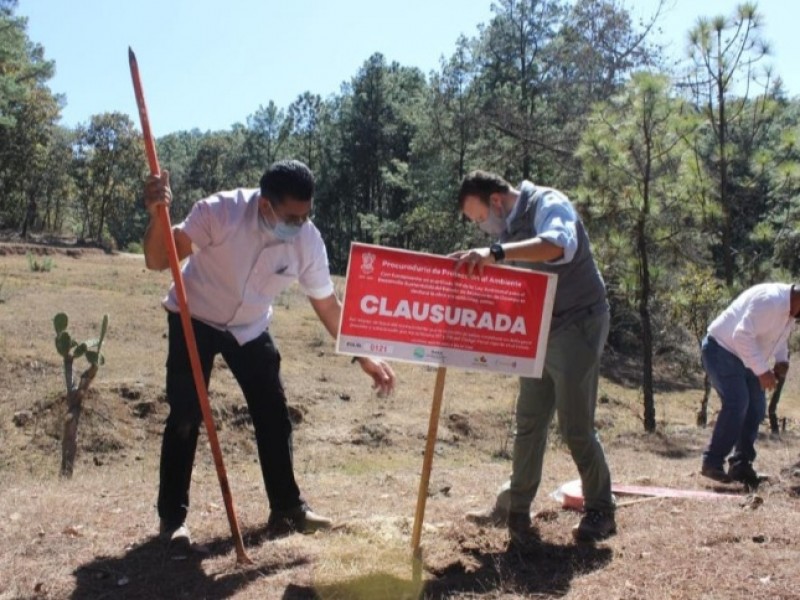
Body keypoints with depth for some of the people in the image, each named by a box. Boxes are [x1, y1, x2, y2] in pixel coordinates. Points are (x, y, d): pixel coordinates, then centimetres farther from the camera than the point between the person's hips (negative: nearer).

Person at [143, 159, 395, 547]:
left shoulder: (308, 240, -22)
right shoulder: (220, 212, -31)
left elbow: (328, 305, -9)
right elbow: (158, 261, -29)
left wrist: (364, 357, -11)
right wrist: (157, 217, -49)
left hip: (251, 328, 3)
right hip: (195, 320, -3)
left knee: (274, 414, 2)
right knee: (185, 417, -8)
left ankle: (286, 509, 16)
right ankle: (172, 517, 6)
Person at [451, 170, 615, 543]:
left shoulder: (547, 204, -15)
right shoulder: (510, 229, 11)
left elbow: (559, 245, -38)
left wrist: (495, 253, -48)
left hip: (576, 325, -8)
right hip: (539, 332, 8)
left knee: (575, 427, -3)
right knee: (529, 423, 11)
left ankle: (600, 511, 13)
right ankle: (514, 508, 20)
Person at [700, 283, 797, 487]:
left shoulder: (788, 306, 3)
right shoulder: (770, 301, -28)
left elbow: (779, 336, 19)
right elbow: (743, 336, -33)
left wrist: (782, 360, 0)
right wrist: (762, 371, -30)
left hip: (741, 357, 10)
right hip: (721, 349, -10)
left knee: (756, 408, 5)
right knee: (736, 403, -20)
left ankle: (741, 464, 12)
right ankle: (712, 463, -12)